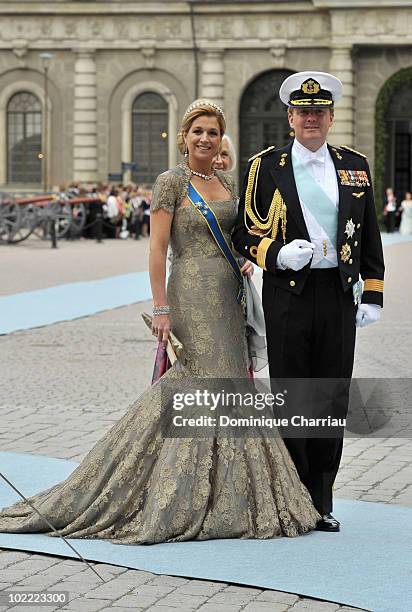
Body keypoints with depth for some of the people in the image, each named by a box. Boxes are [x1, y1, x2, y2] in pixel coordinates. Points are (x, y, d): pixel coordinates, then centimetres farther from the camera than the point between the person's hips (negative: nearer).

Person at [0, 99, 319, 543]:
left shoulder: (226, 183, 13)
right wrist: (161, 308, -15)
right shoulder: (170, 182, -7)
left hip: (227, 298, 7)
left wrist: (242, 298, 14)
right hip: (191, 295, -7)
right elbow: (157, 247, -11)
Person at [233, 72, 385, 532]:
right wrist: (278, 254, -16)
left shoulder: (355, 166, 11)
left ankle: (322, 502, 14)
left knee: (333, 402, 5)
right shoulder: (265, 166, 3)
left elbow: (368, 236, 14)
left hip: (339, 295, 3)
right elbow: (244, 234, 3)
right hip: (288, 292, -2)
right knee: (290, 399, 1)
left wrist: (372, 295, 7)